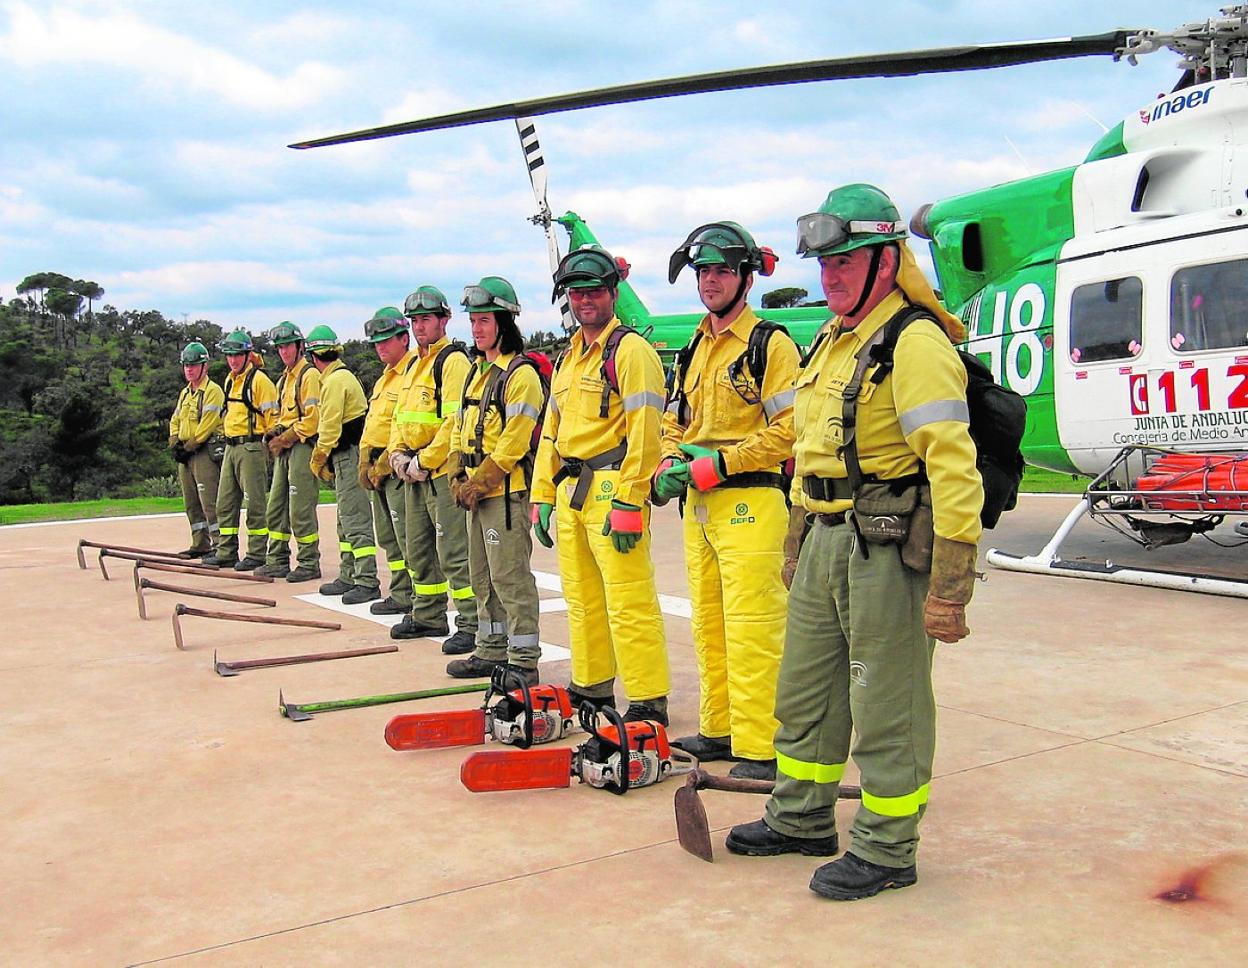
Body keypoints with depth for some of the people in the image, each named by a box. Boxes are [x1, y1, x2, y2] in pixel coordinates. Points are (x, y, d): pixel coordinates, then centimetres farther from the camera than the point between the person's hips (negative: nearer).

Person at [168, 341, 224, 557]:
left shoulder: (213, 391, -8)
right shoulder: (185, 393, 21)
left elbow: (208, 424, -16)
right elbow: (175, 420, 21)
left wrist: (189, 447, -15)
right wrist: (175, 444, 4)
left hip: (205, 451, -9)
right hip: (185, 453, 9)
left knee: (209, 501, -12)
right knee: (191, 503, 11)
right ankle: (200, 545, 17)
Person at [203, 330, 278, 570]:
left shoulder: (259, 380, -10)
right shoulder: (230, 380, 16)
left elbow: (272, 415, -12)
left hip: (251, 448, -9)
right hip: (231, 448, 9)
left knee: (255, 504, -4)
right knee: (225, 503, 11)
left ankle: (257, 555, 1)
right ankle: (226, 552, 18)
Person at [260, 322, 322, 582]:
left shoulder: (309, 375, -9)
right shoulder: (284, 379, 21)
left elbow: (312, 418, -17)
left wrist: (286, 438, -14)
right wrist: (274, 433, 10)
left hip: (302, 446, -10)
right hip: (285, 449, 10)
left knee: (301, 509, -8)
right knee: (276, 508, 11)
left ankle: (309, 563, -1)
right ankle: (278, 560, 18)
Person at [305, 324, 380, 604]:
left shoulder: (335, 381, -15)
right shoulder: (343, 376, 18)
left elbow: (330, 427, -18)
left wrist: (318, 459, -6)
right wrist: (326, 458, 13)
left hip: (349, 456, -11)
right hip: (347, 457, 11)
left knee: (356, 519, -10)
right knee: (346, 520, 16)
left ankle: (367, 583, -10)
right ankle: (349, 577, 24)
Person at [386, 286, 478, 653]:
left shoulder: (453, 360, -10)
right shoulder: (415, 365, 19)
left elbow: (457, 421, -20)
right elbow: (400, 416, 23)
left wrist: (424, 461, -18)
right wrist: (398, 455, 6)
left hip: (444, 471, -10)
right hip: (415, 472, 10)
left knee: (454, 551, -10)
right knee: (418, 548, 16)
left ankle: (471, 625, -5)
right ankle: (428, 616, 29)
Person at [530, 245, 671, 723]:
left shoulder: (630, 350, -8)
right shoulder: (567, 358, 20)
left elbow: (643, 432, -16)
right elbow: (551, 432, 24)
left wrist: (628, 502, -21)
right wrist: (543, 496, 17)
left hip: (611, 490, -9)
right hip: (570, 493, 9)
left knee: (629, 602, -8)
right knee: (581, 598, 15)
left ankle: (649, 701, -2)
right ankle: (591, 687, 27)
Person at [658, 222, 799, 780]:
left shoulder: (770, 345, -6)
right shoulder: (694, 351, 19)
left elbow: (789, 430, -14)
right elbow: (675, 423, 24)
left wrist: (718, 464, -16)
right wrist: (671, 464, 2)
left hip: (750, 502, -8)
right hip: (699, 504, 8)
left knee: (752, 629, -9)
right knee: (708, 623, 13)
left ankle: (760, 748, -3)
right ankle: (719, 729, 23)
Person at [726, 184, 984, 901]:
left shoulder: (915, 344, -15)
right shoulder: (832, 342, 15)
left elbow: (954, 470, -22)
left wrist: (949, 588, -24)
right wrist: (797, 543, 25)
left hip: (889, 549, -9)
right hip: (828, 543, 9)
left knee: (887, 707, 3)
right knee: (805, 692, 18)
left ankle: (886, 851, 19)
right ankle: (802, 820, 35)